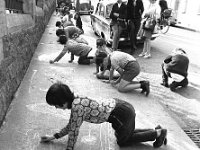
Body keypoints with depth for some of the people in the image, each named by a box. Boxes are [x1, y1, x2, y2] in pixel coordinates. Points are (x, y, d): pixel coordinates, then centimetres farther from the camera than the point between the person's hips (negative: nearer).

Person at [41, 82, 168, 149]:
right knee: (123, 135, 29)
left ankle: (159, 133, 19)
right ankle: (155, 130, 32)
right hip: (117, 106, 9)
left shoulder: (76, 106, -22)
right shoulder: (76, 100, 6)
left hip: (122, 113, -9)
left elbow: (74, 131, -16)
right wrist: (54, 136, 17)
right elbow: (71, 126, 16)